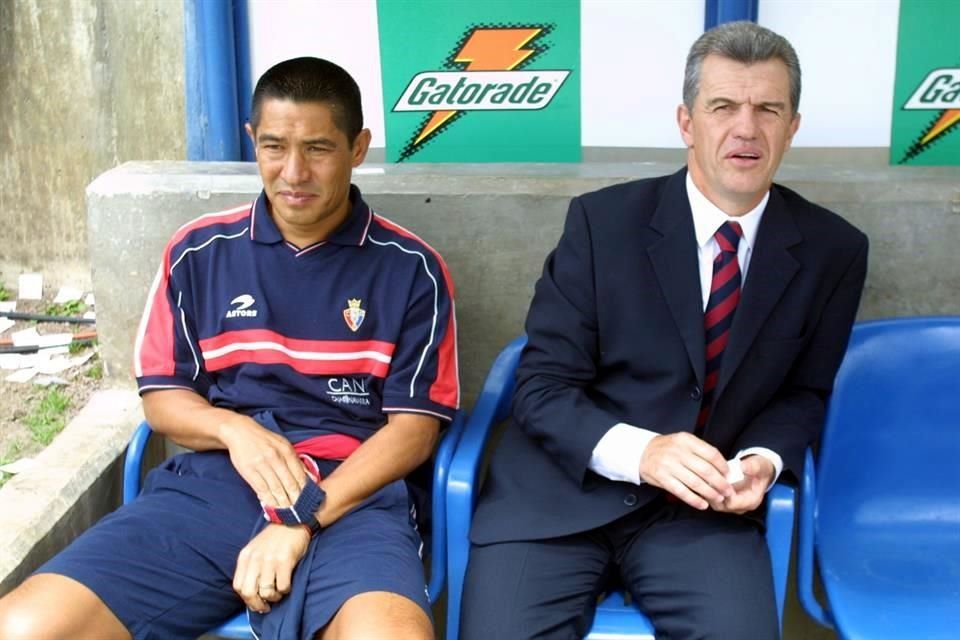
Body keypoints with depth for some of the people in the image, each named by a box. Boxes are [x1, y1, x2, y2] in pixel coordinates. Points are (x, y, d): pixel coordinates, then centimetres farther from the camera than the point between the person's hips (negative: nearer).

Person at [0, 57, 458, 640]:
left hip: (351, 495, -2)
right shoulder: (199, 252, 10)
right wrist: (232, 429, -8)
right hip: (211, 483, 3)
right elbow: (161, 395, 15)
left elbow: (415, 426, -1)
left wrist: (302, 520, -13)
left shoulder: (410, 269, 3)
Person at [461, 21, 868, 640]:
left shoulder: (833, 251, 1)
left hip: (706, 503, 2)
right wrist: (638, 452, -24)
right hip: (564, 491, -1)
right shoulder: (602, 220, -6)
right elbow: (543, 388, -7)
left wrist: (764, 460, -10)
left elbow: (805, 391, 12)